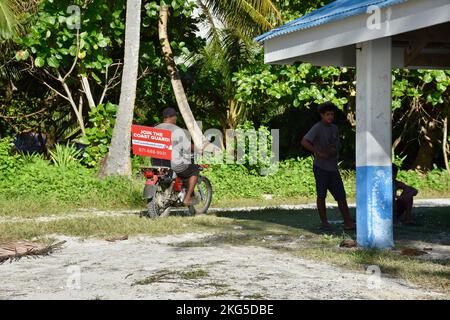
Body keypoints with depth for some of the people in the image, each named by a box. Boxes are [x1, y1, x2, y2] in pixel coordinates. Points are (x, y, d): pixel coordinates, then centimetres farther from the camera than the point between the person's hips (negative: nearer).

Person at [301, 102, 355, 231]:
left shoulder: (335, 129, 12)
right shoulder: (317, 128, -7)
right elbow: (304, 142, -18)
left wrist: (334, 151, -2)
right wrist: (319, 153, -20)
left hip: (333, 168, 5)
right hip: (321, 167, -5)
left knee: (341, 196, 2)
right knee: (321, 195, 3)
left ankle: (348, 222, 4)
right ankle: (324, 222, 11)